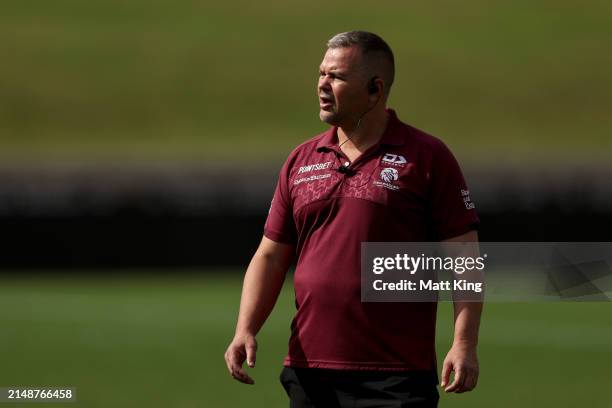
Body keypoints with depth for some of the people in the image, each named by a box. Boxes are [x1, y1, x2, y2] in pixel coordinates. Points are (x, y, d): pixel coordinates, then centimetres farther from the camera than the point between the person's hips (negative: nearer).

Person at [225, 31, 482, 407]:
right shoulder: (301, 161, 14)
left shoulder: (427, 157, -1)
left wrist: (464, 344, -14)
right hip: (309, 373, 5)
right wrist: (246, 330, 2)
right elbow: (270, 256, 16)